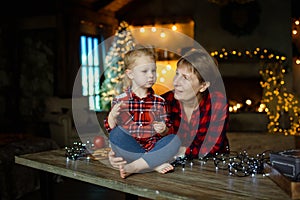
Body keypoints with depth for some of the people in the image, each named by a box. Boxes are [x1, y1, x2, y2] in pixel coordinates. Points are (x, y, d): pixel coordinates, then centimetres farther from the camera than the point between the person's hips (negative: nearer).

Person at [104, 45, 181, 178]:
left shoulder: (159, 101, 8)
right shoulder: (120, 100, 3)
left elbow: (166, 132, 9)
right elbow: (110, 129, 1)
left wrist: (163, 130, -15)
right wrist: (112, 116, -20)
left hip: (153, 147, 2)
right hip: (128, 149, -1)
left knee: (174, 139, -24)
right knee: (116, 134, -28)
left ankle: (133, 167, -32)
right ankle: (154, 164, -26)